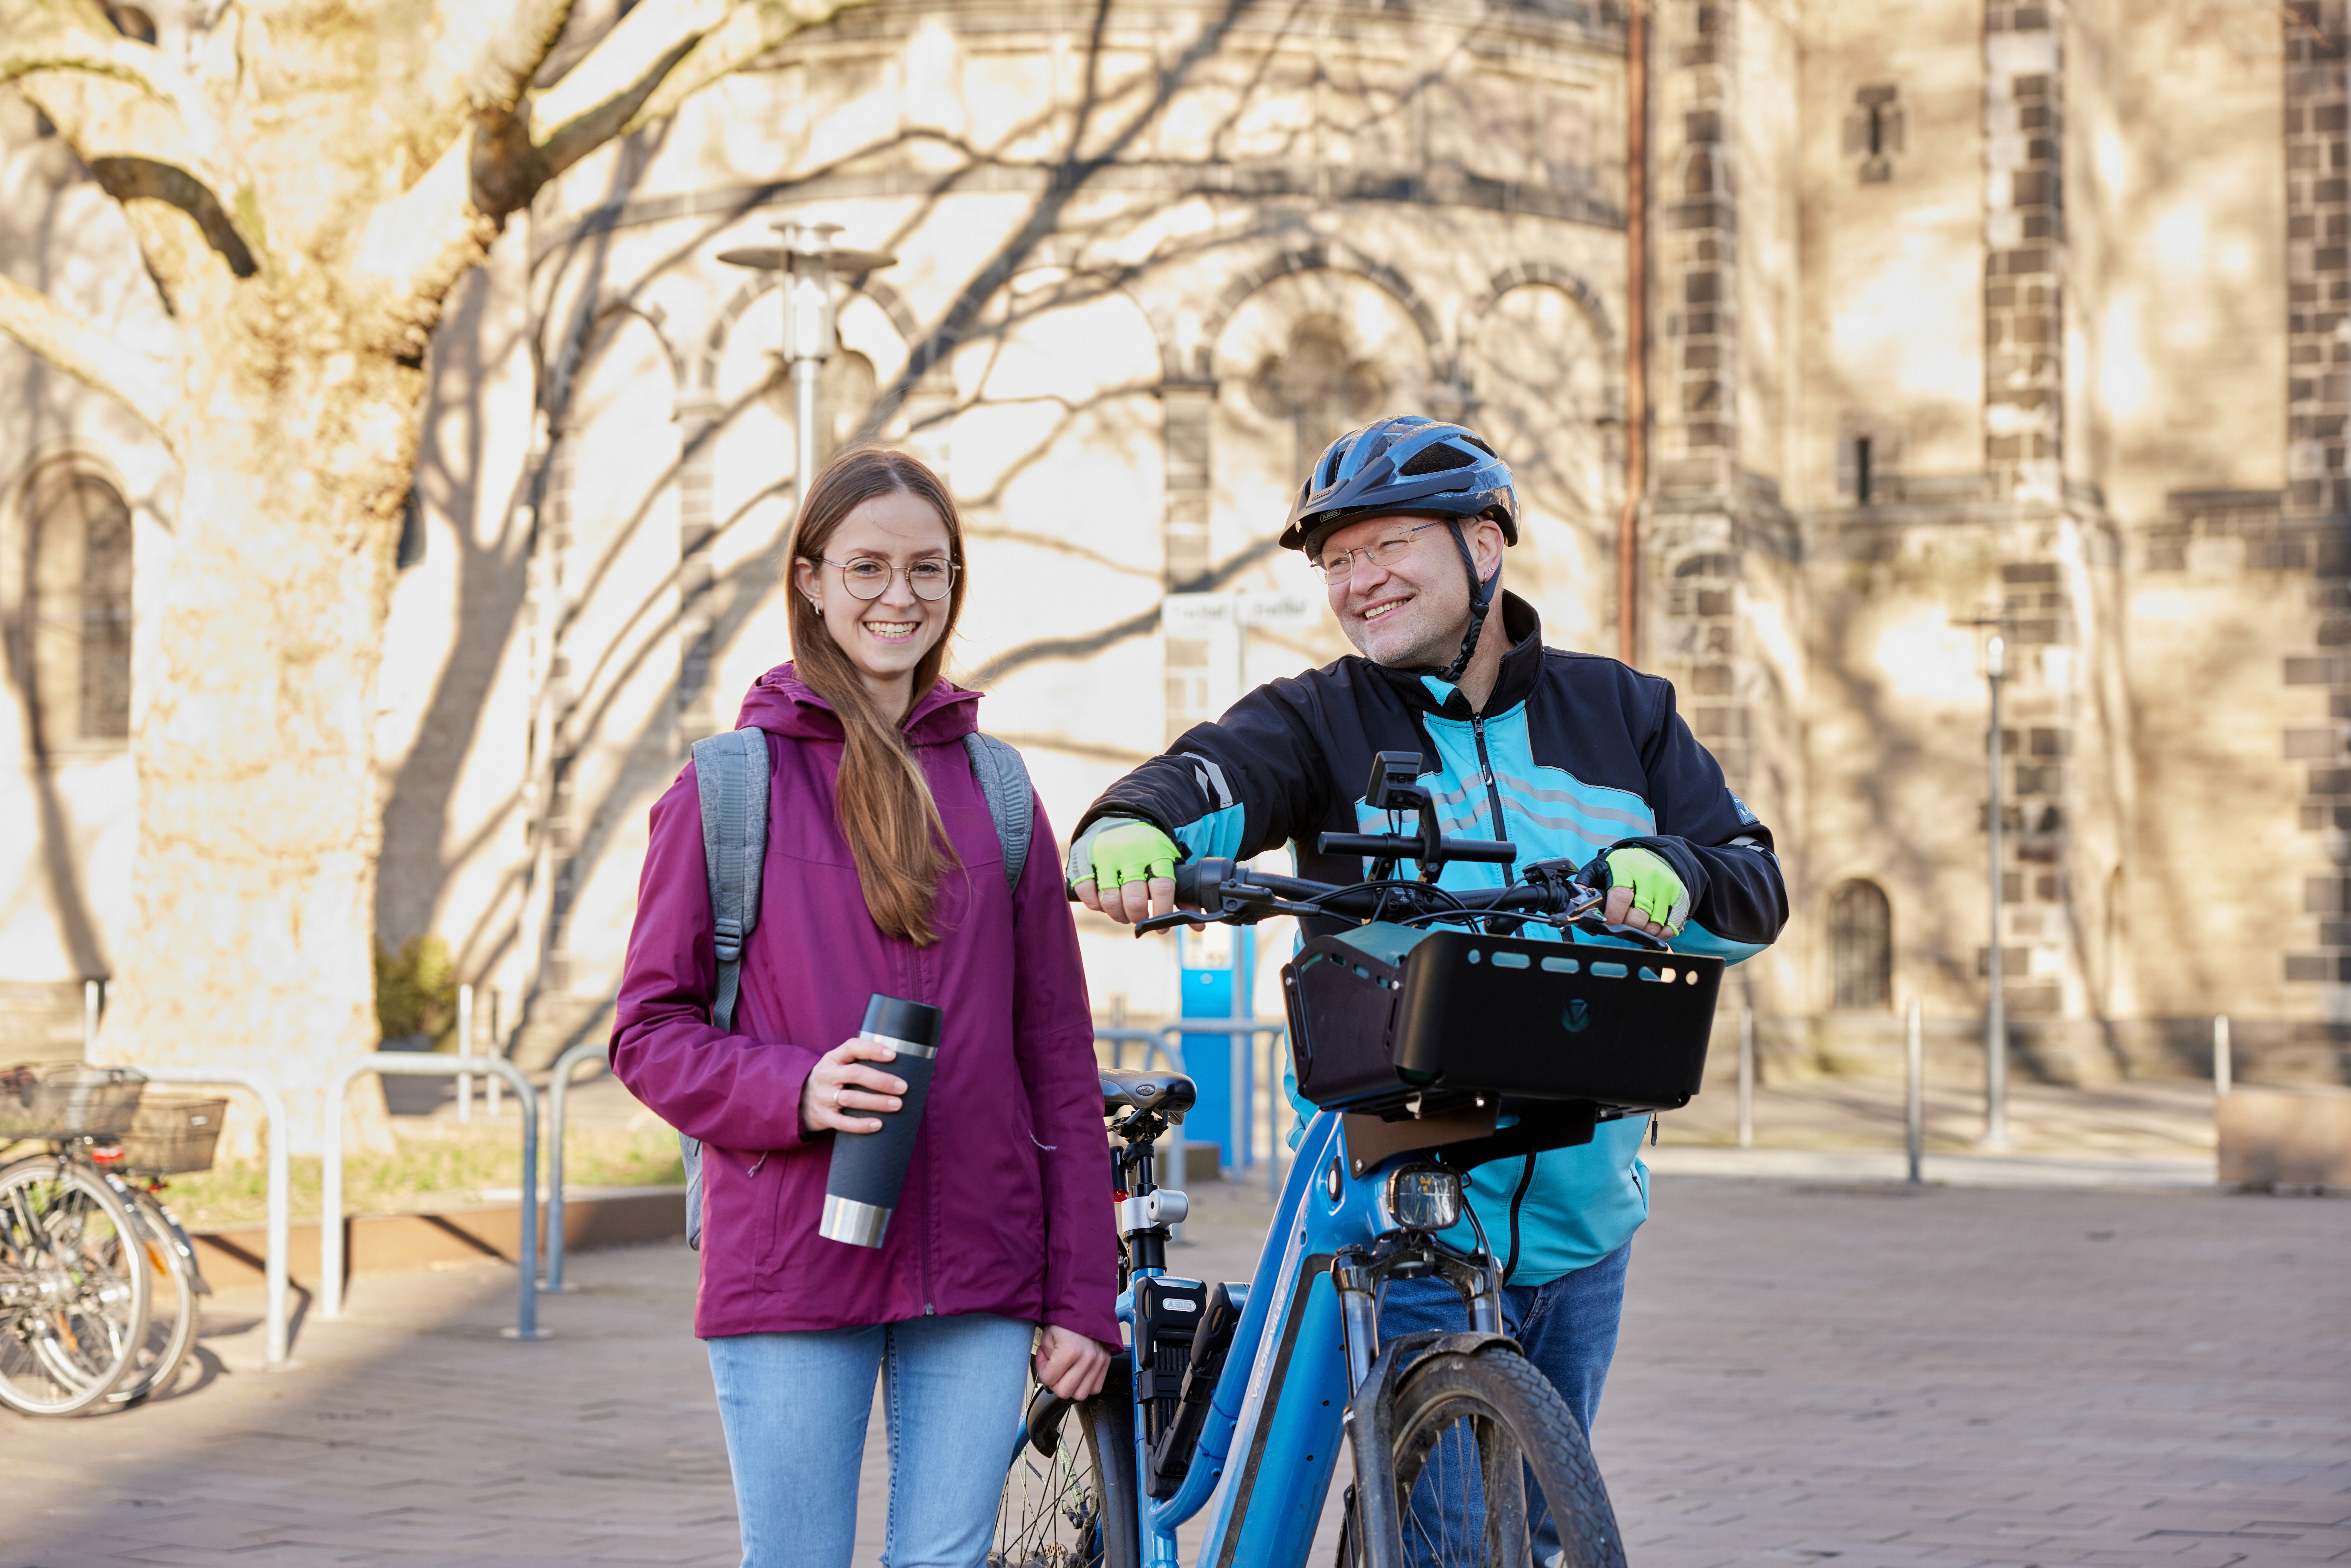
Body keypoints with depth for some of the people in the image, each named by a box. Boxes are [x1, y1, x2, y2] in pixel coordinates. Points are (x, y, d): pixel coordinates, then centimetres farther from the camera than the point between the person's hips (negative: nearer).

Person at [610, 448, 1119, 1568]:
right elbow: (649, 1032, 2)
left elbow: (1059, 1055, 11)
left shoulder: (997, 792, 11)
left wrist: (1082, 1294, 7)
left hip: (975, 1274, 2)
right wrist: (794, 1089, -17)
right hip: (788, 1268, -2)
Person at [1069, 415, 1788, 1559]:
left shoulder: (1621, 714, 7)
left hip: (1582, 1221, 3)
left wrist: (1671, 872, -21)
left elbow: (1757, 893, 2)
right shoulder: (1324, 721, -1)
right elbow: (1214, 779, -22)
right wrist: (1135, 828, -46)